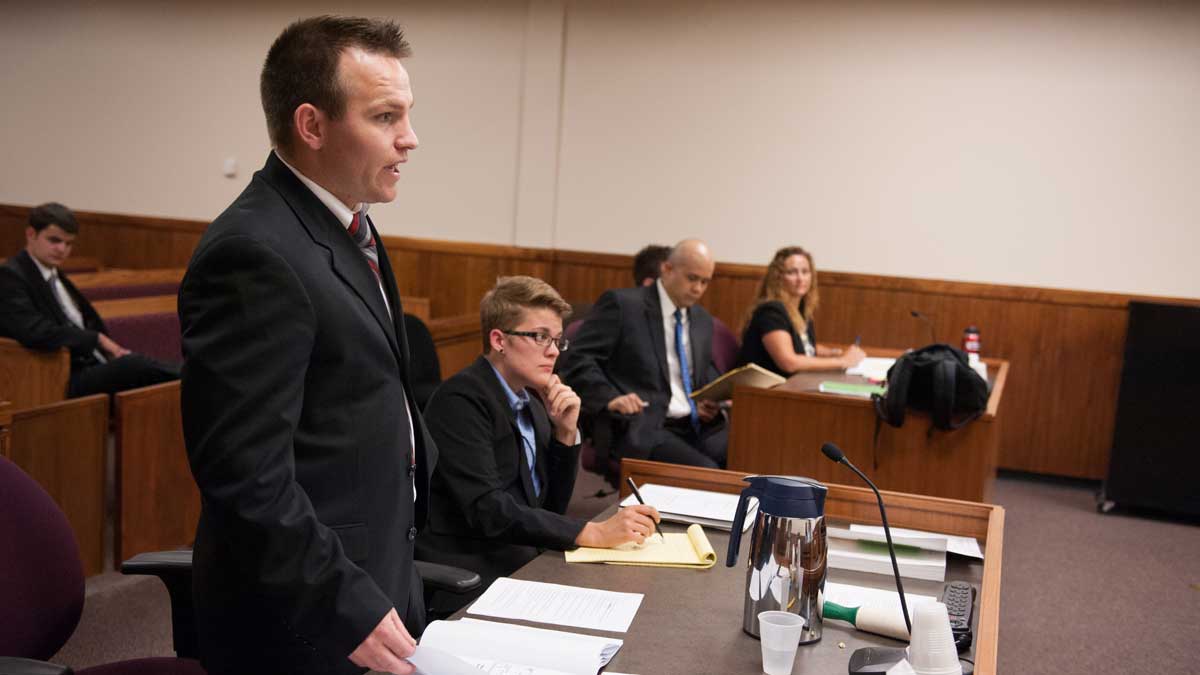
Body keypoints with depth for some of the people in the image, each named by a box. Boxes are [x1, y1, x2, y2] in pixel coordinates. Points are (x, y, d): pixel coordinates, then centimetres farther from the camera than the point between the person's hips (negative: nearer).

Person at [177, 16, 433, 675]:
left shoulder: (343, 223, 7)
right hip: (309, 621, -9)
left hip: (376, 572, 9)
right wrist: (349, 610, -22)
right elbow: (248, 475, -26)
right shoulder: (255, 254, -24)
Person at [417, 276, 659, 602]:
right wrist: (593, 533, -25)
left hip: (522, 560, 8)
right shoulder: (461, 399, -14)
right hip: (470, 574, -8)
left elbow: (552, 507, 11)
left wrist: (566, 432, -3)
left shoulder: (532, 401, 10)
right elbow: (488, 511, -23)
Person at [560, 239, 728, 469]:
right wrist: (610, 398, -22)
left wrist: (712, 402, 5)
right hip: (643, 429, -6)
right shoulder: (621, 303, -1)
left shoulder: (703, 320, 20)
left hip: (697, 426, 6)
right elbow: (577, 359, -6)